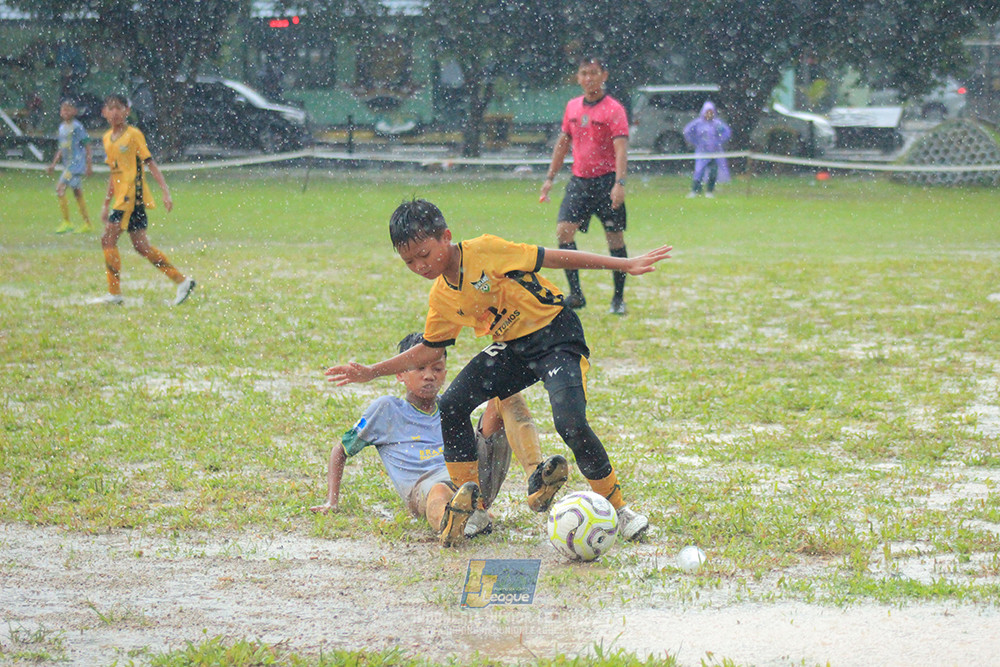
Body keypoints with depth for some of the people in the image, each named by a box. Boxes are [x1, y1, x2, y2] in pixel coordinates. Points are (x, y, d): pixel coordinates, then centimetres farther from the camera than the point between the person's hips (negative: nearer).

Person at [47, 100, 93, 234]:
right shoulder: (62, 127, 13)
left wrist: (89, 165, -11)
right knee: (78, 193, 11)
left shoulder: (77, 127, -11)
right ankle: (87, 224, 18)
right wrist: (54, 163, 18)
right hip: (68, 164, 8)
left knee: (60, 188, -15)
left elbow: (87, 146, -10)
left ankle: (67, 223, -12)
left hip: (77, 162, -8)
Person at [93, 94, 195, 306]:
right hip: (121, 197, 8)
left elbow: (151, 164, -9)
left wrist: (166, 192, -14)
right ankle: (182, 281, 11)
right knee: (141, 246, 6)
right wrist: (106, 204, 22)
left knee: (108, 239, -12)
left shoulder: (133, 135, -7)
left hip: (133, 195, -8)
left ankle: (114, 294, -7)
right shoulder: (107, 138, 16)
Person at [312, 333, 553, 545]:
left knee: (505, 394, -9)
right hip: (425, 483, -4)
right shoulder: (386, 409, 21)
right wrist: (332, 502, 16)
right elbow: (340, 451, 25)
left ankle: (536, 476, -33)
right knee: (439, 495, -45)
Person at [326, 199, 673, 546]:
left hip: (556, 334, -7)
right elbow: (429, 349, 16)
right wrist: (370, 372, 11)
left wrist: (626, 265, -15)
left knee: (570, 423, -27)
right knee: (451, 407, -7)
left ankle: (618, 509, -7)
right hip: (512, 347, 7)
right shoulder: (441, 299, 3)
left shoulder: (484, 251, -18)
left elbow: (550, 258, -15)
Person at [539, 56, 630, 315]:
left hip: (606, 180, -5)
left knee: (614, 238, -1)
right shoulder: (573, 107, 11)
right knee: (564, 231, -7)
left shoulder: (613, 109, -8)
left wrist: (619, 183, -27)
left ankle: (618, 298, 10)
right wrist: (550, 177, 19)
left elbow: (621, 148, -16)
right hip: (579, 180, 5)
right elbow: (563, 143, 21)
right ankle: (575, 295, -3)